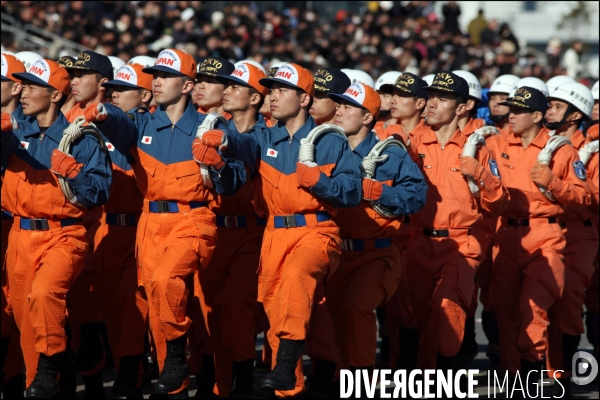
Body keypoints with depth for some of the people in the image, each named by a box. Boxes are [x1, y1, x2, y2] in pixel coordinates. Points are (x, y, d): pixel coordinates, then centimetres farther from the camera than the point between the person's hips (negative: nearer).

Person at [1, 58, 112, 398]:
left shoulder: (81, 139, -4)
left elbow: (99, 192, -6)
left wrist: (71, 172, -20)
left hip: (64, 235, -5)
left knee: (44, 293, -29)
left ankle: (50, 363, -11)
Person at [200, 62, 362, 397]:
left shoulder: (330, 142, 5)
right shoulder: (268, 139, 13)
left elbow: (353, 191, -2)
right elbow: (247, 145, -11)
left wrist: (317, 181, -17)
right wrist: (224, 140, -33)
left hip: (316, 231, -5)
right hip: (275, 235, 5)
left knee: (296, 274, -34)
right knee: (274, 308, 5)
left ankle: (286, 365, -40)